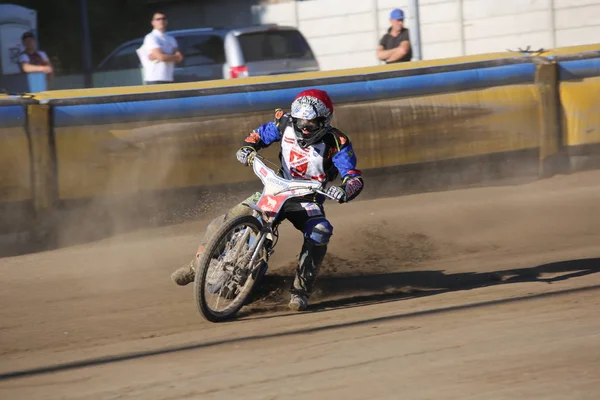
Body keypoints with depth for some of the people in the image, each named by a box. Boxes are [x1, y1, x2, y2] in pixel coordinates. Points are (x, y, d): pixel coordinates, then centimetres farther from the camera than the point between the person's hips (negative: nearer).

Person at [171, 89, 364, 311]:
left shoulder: (336, 143, -20)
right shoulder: (285, 124, -9)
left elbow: (355, 178, -25)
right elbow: (259, 135, 8)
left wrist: (345, 191, -48)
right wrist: (247, 148, -14)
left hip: (308, 199, -3)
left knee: (320, 232, -36)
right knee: (224, 222, -6)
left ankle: (300, 291, -29)